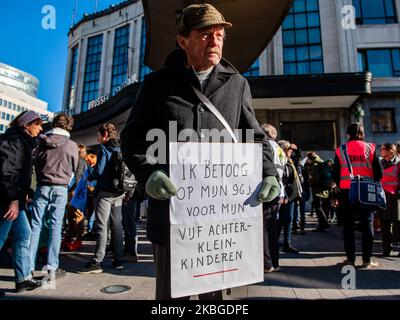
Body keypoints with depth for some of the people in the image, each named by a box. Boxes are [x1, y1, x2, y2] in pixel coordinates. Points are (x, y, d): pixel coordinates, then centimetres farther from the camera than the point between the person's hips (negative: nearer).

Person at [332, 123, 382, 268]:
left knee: (348, 226, 7)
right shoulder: (370, 148, -1)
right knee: (367, 225, 8)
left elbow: (335, 174, -2)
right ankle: (367, 260, 10)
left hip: (346, 192, 0)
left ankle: (350, 259, 10)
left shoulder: (340, 150, -1)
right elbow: (379, 172, -2)